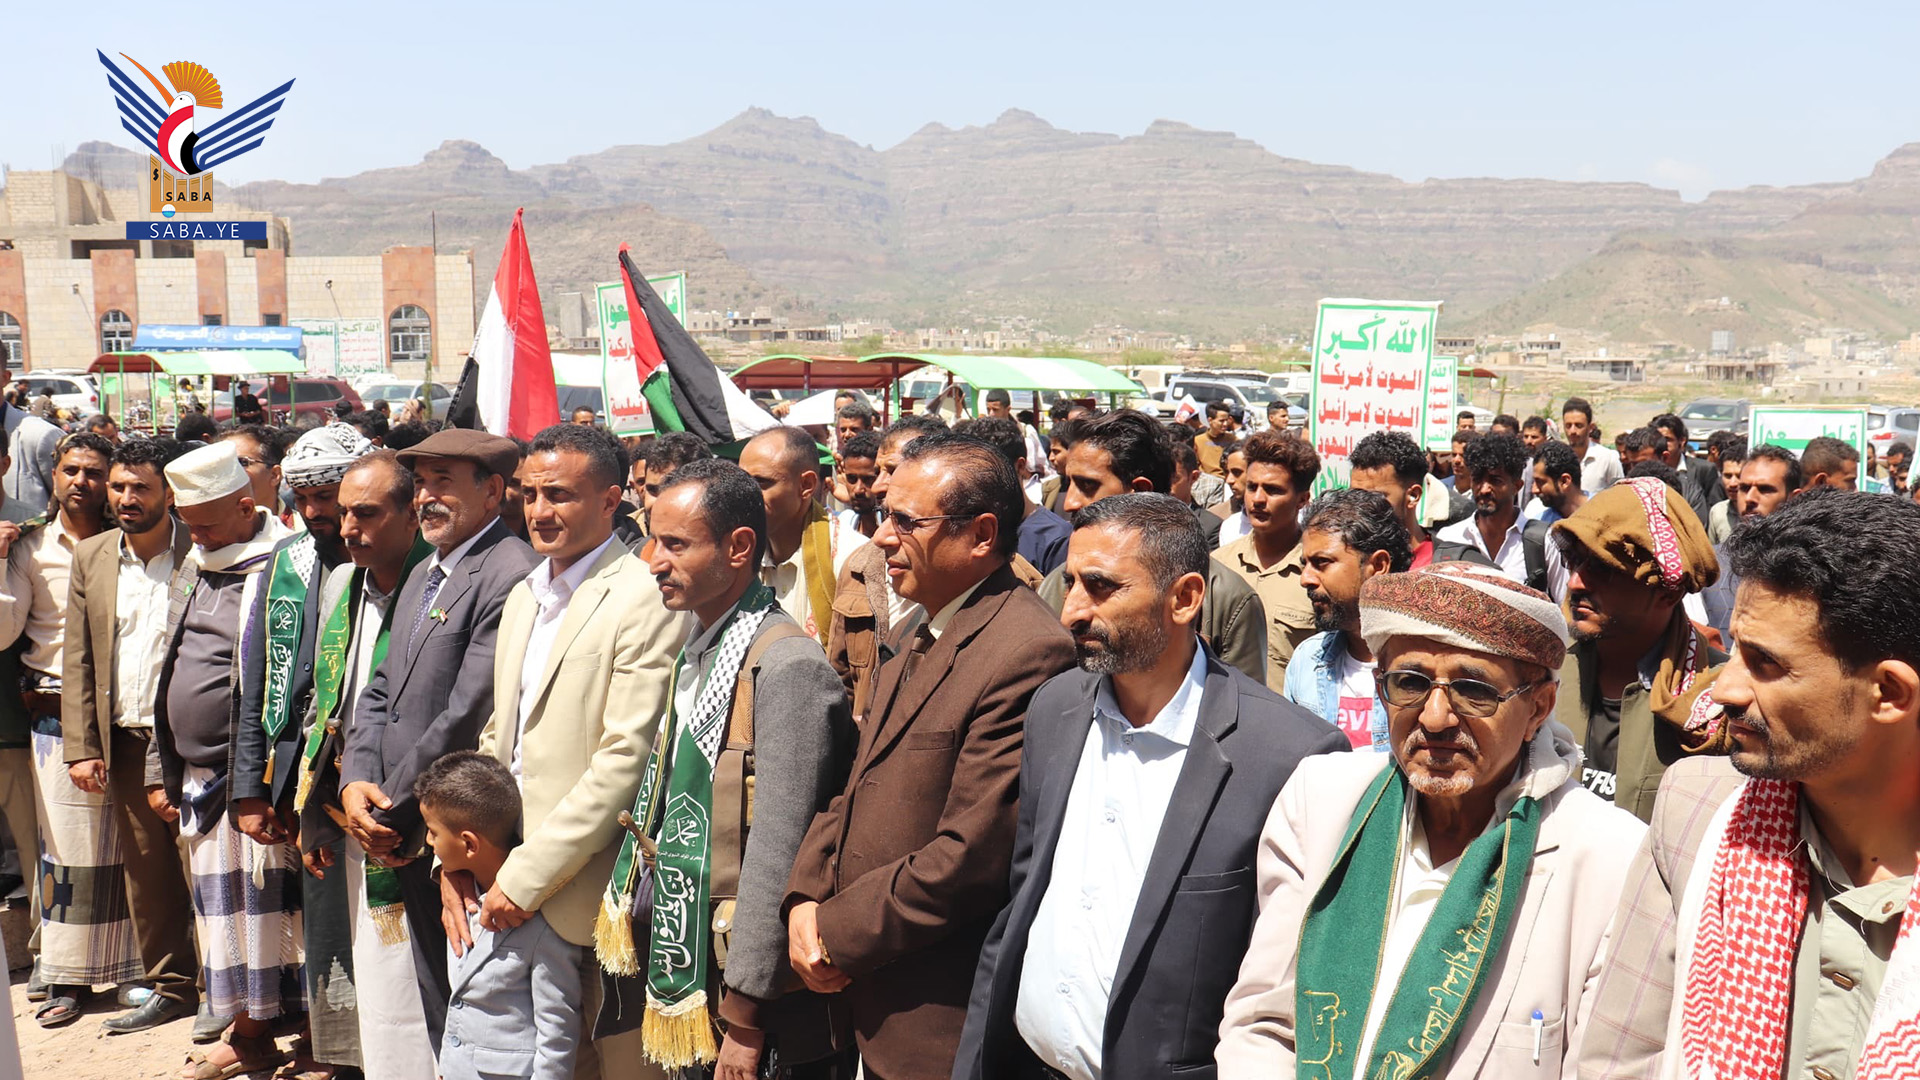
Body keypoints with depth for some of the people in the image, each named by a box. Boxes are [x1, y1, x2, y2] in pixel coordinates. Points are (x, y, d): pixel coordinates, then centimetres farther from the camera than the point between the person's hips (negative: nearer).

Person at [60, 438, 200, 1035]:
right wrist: (81, 748, 3)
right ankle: (170, 986, 23)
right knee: (145, 869, 10)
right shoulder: (91, 557, 9)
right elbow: (77, 659, 10)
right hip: (126, 741, 5)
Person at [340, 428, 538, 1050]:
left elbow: (467, 718, -21)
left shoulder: (509, 575, -17)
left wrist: (393, 816, -13)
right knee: (438, 1008, 18)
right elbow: (382, 690, 15)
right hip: (410, 837, 9)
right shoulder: (425, 574, 15)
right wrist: (355, 782, -1)